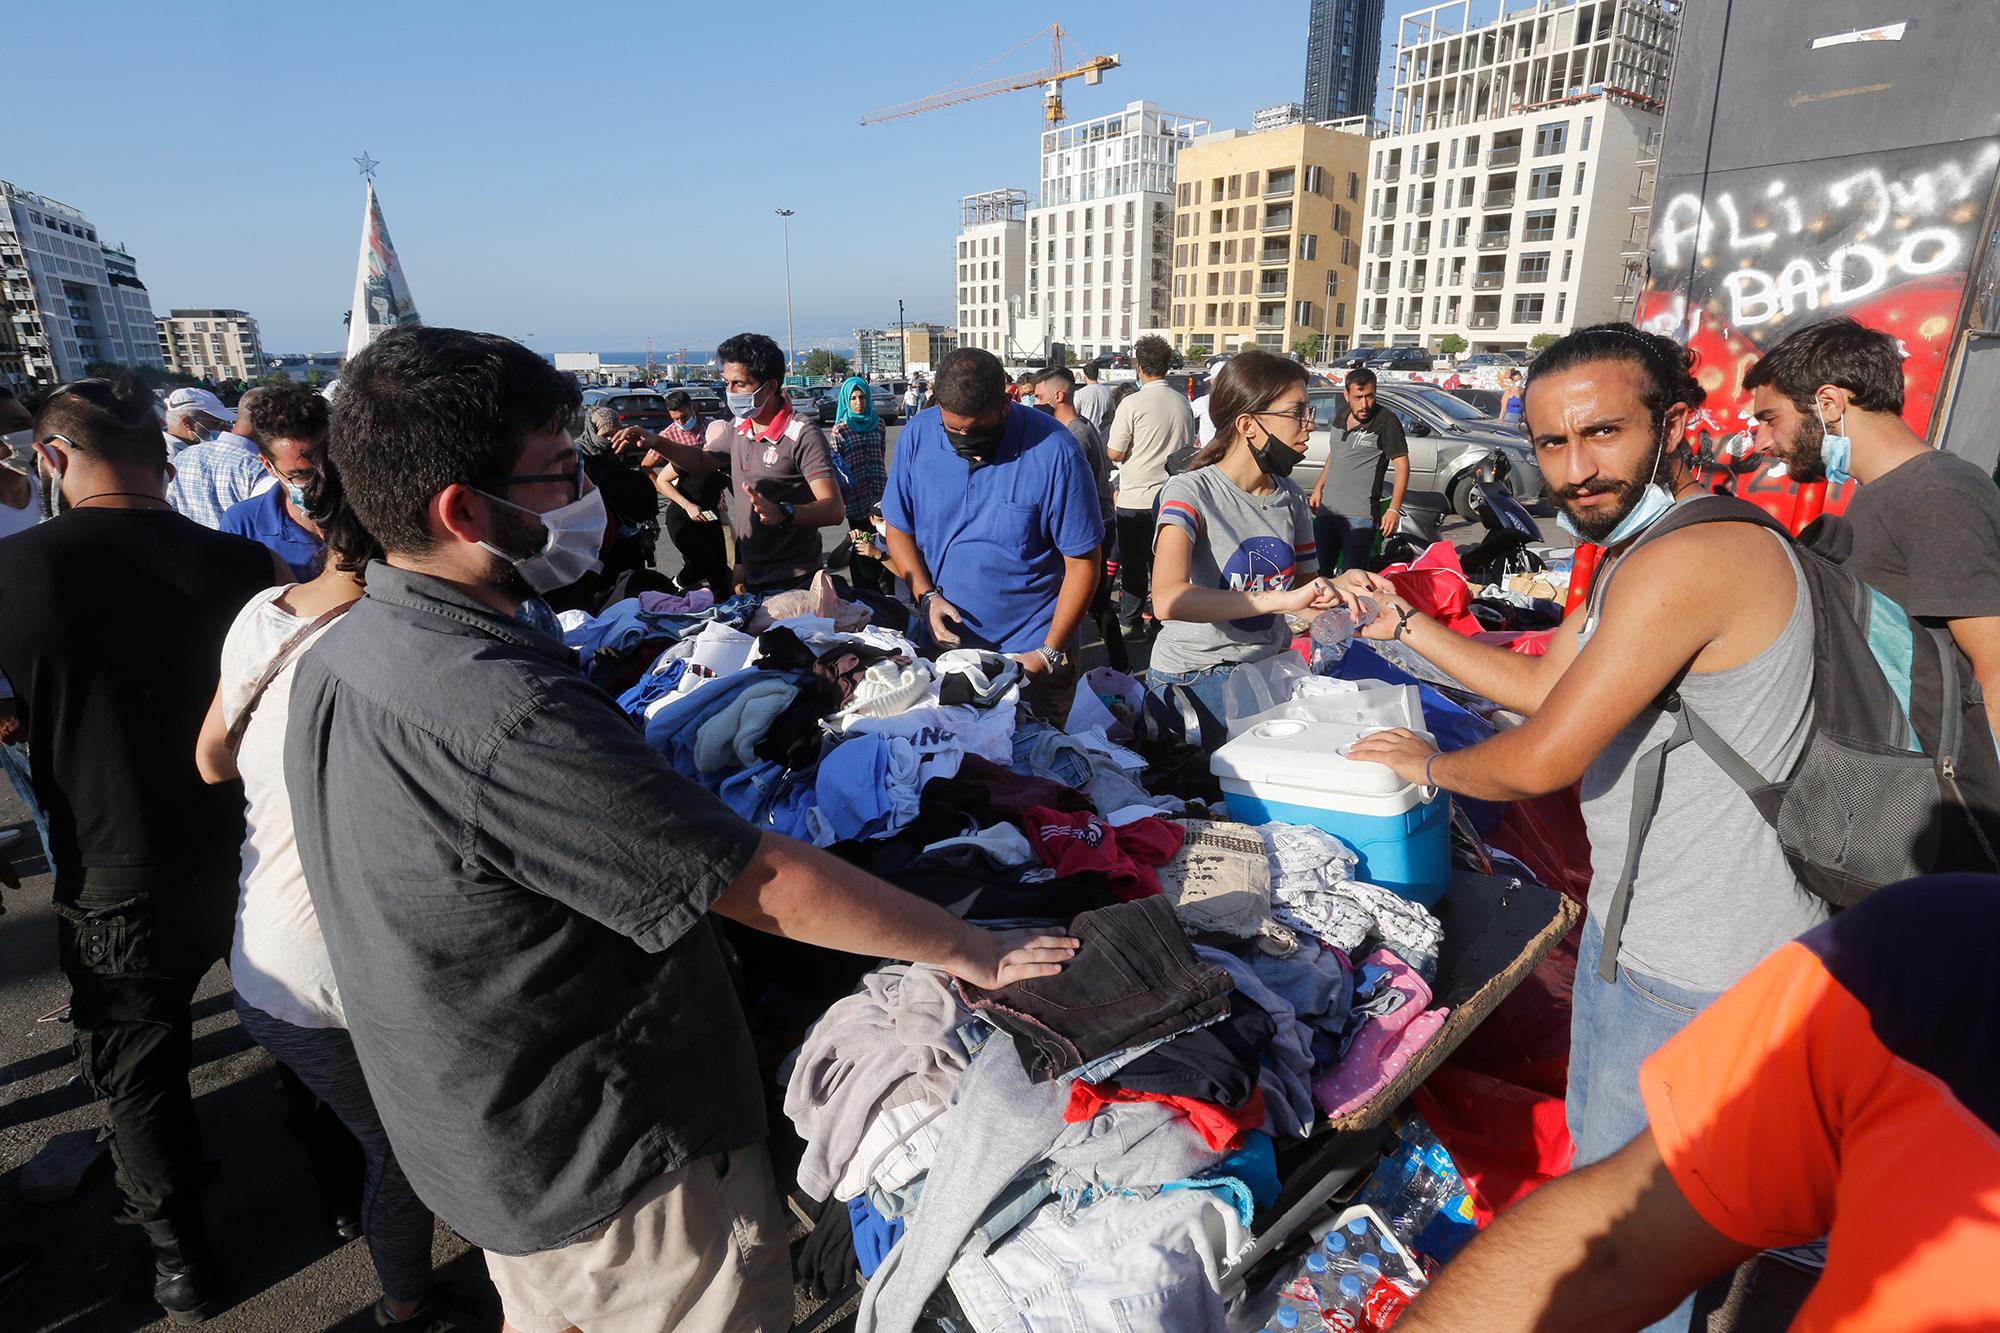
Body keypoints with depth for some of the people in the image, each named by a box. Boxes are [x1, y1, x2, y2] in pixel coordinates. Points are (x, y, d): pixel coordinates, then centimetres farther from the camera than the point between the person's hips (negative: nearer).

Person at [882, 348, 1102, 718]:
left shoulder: (1053, 451, -18)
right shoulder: (918, 436, -7)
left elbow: (1082, 562, -12)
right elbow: (898, 529, 4)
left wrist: (1050, 653, -13)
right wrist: (927, 596, -11)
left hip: (1030, 652, -3)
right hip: (943, 638, 3)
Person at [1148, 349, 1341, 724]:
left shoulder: (1291, 497, 7)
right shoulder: (1191, 491, -15)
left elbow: (1306, 587, 17)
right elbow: (1167, 601, -32)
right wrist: (1281, 599, -35)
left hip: (1269, 668, 6)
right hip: (1192, 675, -6)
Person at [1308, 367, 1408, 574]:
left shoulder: (1386, 421, -9)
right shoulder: (1341, 414, 11)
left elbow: (1402, 465, -10)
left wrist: (1394, 509, -17)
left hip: (1360, 515, -6)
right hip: (1327, 508, 7)